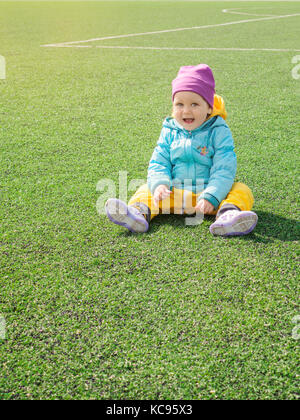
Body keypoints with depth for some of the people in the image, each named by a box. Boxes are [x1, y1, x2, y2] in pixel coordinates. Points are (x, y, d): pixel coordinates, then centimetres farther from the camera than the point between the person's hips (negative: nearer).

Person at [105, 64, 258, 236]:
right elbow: (158, 163, 3)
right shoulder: (169, 133, 3)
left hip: (211, 192, -3)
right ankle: (140, 212, -35)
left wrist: (210, 197, -27)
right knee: (146, 190, -8)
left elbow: (224, 170, -14)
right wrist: (160, 184, -19)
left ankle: (227, 214, -51)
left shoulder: (219, 132, -8)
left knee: (242, 191, -24)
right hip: (175, 193, 3)